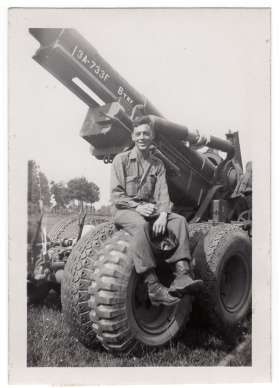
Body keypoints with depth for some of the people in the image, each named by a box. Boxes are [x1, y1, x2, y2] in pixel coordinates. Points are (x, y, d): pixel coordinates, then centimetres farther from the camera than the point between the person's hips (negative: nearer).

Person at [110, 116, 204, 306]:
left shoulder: (158, 164, 13)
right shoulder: (121, 160, 1)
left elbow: (162, 193, 1)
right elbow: (116, 194, -6)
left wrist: (163, 215, -19)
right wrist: (137, 206, -21)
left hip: (149, 209, 5)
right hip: (125, 210, -4)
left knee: (179, 220, -21)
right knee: (140, 224, -38)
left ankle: (182, 276, -33)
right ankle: (154, 287, -40)